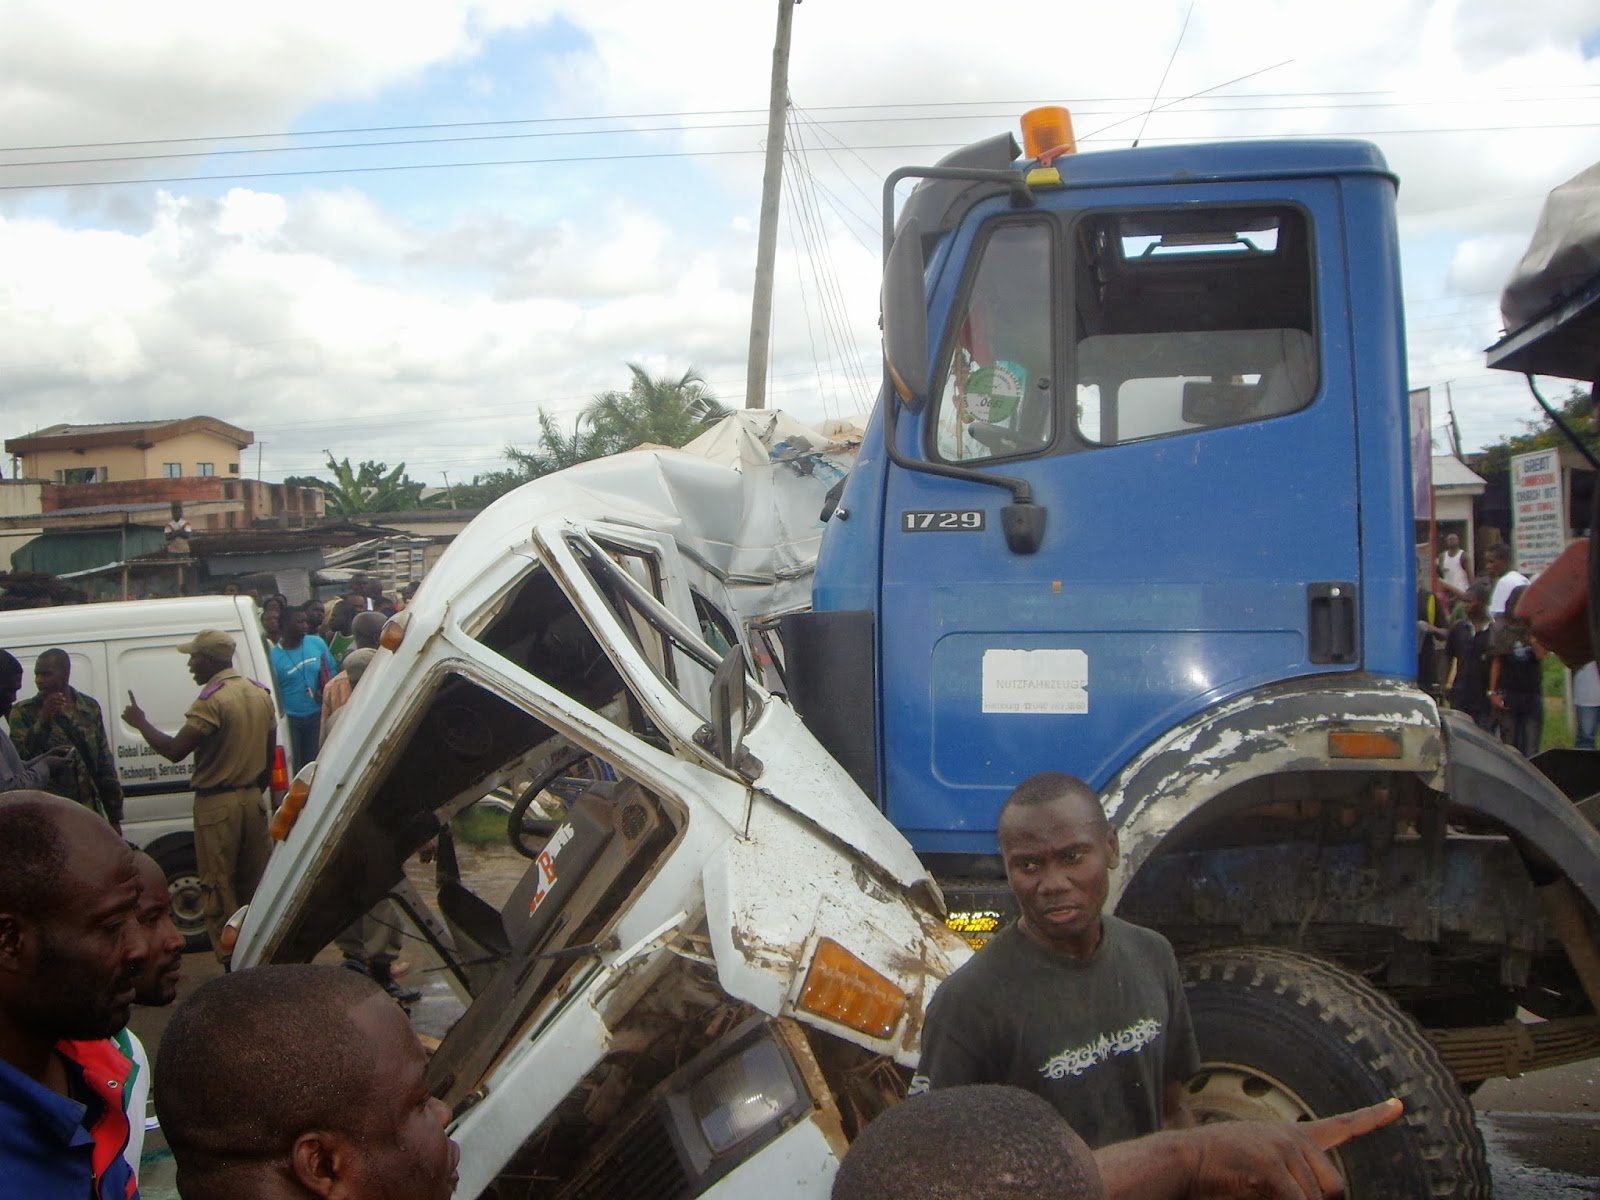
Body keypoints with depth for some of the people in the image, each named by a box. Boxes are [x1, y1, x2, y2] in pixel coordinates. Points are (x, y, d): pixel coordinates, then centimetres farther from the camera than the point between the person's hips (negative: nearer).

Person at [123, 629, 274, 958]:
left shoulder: (212, 699, -17)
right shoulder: (260, 694, 8)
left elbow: (174, 750, -20)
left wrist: (140, 722, -6)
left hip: (217, 805, -7)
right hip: (252, 800, 7)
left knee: (219, 888, 1)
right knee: (252, 883, 15)